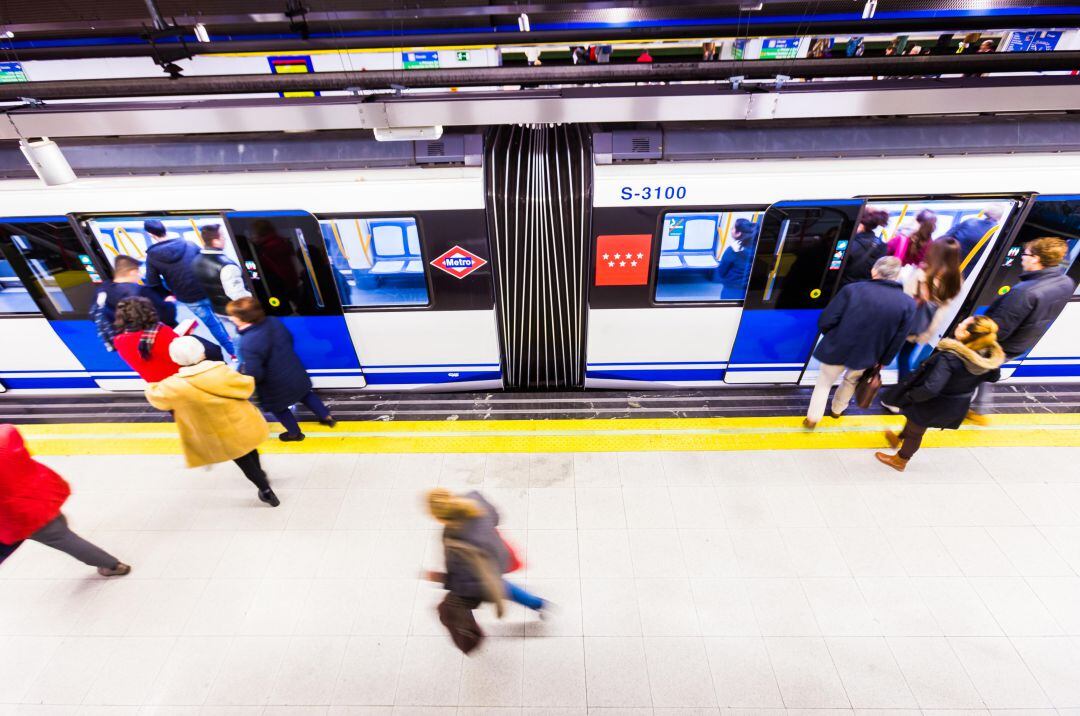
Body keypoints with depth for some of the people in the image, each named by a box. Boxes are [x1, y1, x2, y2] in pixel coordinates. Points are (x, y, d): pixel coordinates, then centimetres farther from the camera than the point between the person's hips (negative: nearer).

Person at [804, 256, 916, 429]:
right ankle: (837, 410, 52)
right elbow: (896, 341, -3)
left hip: (836, 349, -2)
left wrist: (833, 337, 5)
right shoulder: (908, 304, -10)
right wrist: (882, 362, 12)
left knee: (824, 383, 20)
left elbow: (825, 321, -18)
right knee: (851, 381, 32)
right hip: (864, 356, 3)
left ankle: (812, 419, 28)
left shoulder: (852, 289, -18)